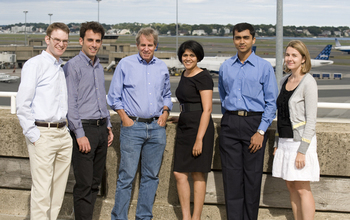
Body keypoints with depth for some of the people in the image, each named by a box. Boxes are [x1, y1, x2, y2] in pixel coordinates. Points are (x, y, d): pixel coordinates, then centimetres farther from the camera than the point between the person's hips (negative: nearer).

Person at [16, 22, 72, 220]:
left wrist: (67, 129, 14)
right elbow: (23, 104, -11)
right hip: (43, 134, -7)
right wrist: (32, 135, -13)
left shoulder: (64, 68, 16)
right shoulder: (35, 65, -6)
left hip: (63, 134, 7)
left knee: (59, 187, 11)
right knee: (42, 189, -7)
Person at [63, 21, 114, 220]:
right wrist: (80, 134, -17)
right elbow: (70, 103, -13)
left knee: (95, 182, 11)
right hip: (84, 128, -8)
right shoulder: (73, 66, -8)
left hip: (101, 129, 8)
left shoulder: (99, 67, 16)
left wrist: (108, 126, 19)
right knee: (84, 184, -6)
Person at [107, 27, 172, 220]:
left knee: (151, 176, 8)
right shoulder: (125, 64, 1)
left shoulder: (162, 67, 12)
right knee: (126, 176, -5)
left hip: (156, 127, 4)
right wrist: (124, 117, -5)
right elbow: (114, 96, 4)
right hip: (132, 126, -4)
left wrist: (165, 111, 5)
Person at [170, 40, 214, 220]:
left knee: (198, 174, 0)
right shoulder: (185, 75, 15)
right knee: (179, 174, 4)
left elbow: (207, 109, -16)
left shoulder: (203, 77, -11)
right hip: (183, 127, 8)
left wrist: (199, 139, -21)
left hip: (200, 128, -8)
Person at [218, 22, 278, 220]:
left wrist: (261, 131, -10)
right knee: (231, 176, 2)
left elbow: (271, 103, -2)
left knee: (252, 177, 1)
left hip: (254, 123, -3)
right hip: (230, 124, 3)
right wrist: (229, 120, 14)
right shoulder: (225, 67, 10)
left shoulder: (264, 67, -1)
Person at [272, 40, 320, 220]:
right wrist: (277, 143, 16)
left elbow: (311, 120, -15)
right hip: (284, 141, 7)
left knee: (302, 189, -4)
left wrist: (302, 151, -19)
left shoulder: (308, 82, -11)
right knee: (291, 187, 10)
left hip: (300, 141, -7)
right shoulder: (284, 81, 12)